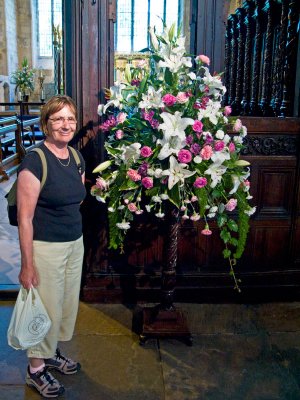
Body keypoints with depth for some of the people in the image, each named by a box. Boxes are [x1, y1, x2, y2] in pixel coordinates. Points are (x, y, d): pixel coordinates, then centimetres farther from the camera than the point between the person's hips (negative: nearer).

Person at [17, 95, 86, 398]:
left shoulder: (77, 158, 3)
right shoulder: (34, 161, -19)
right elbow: (24, 217, -19)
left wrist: (76, 240, 15)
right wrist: (27, 265, -18)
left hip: (75, 244, 7)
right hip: (45, 248, -7)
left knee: (67, 304, 20)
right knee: (47, 309, 7)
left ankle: (50, 353, 44)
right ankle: (36, 369, 31)